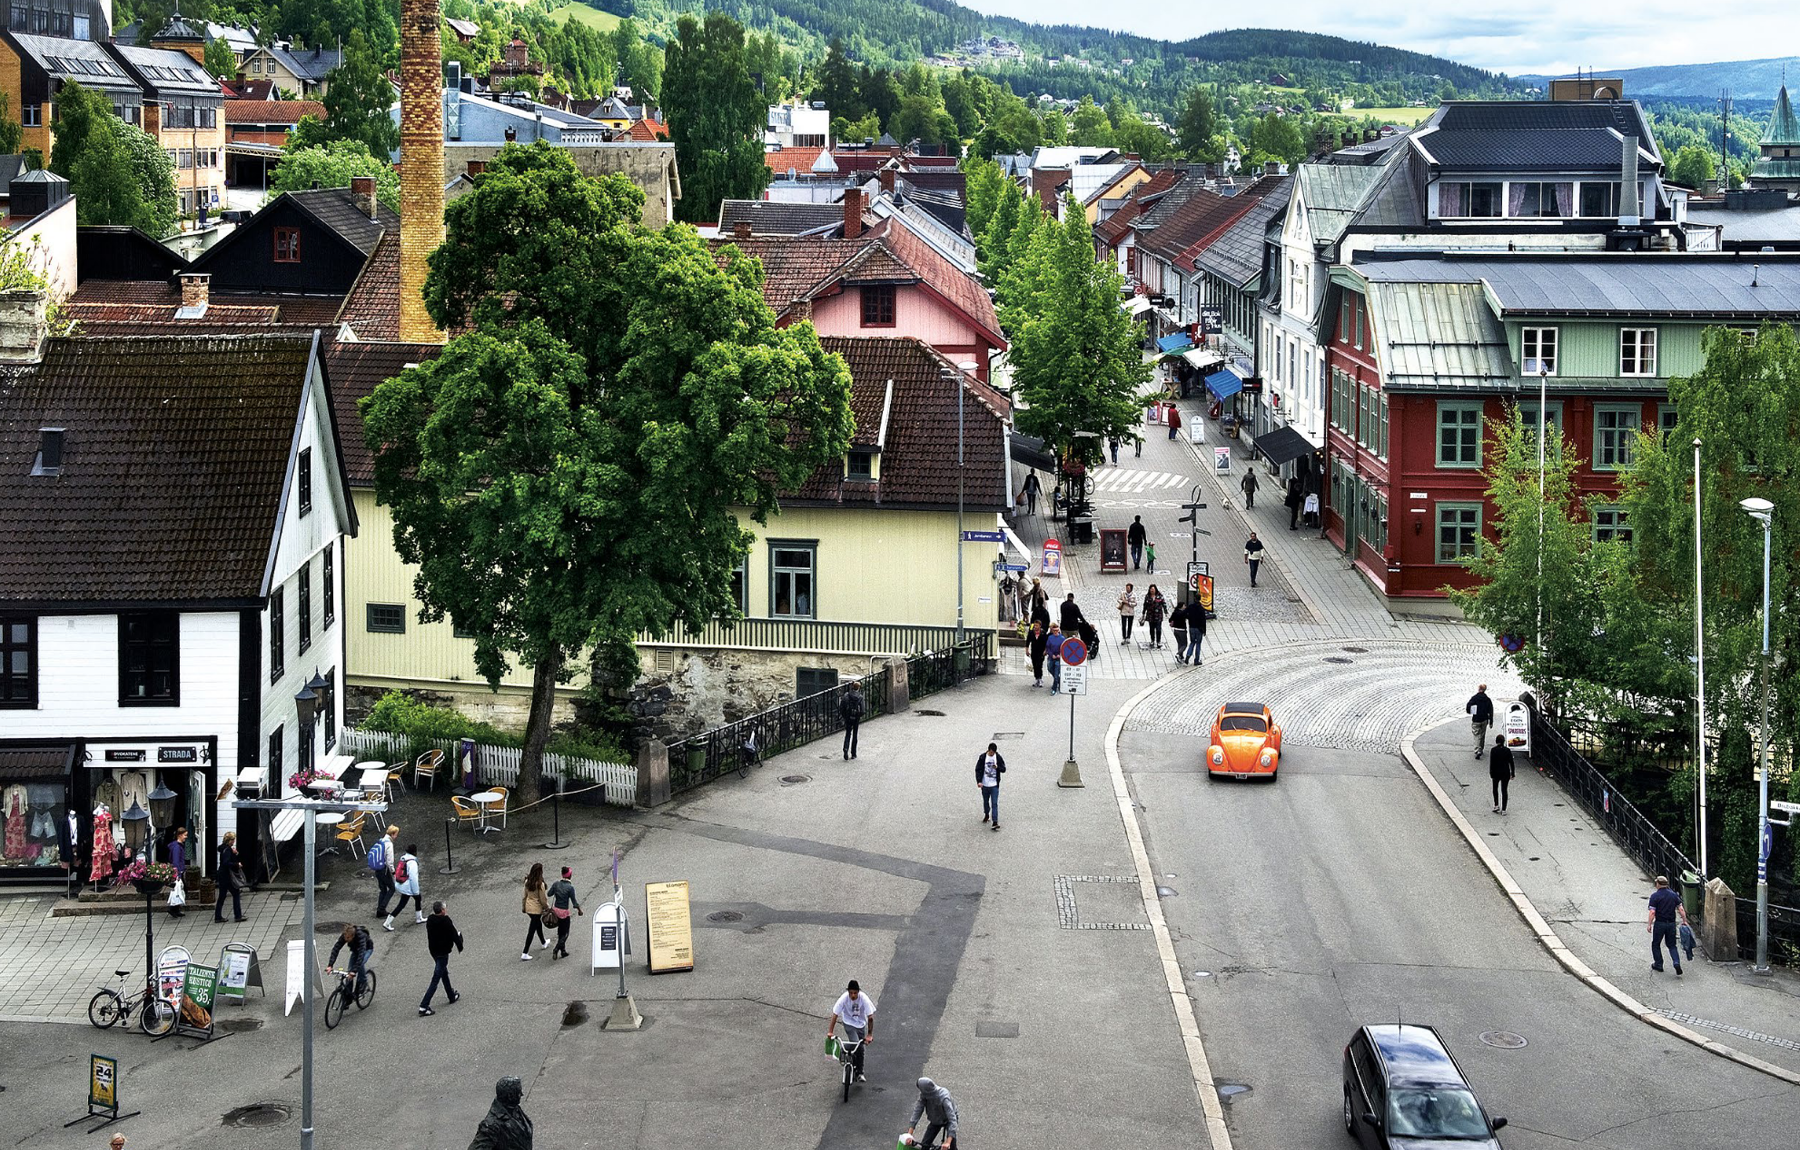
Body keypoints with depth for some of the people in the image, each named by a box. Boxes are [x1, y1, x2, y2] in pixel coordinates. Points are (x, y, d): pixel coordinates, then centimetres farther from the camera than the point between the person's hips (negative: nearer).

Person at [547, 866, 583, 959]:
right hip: (564, 912, -6)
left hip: (555, 910, 6)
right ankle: (556, 950, -10)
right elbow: (574, 901, -12)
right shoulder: (570, 887, -18)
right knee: (565, 933, 6)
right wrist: (579, 910, 4)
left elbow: (549, 894, 4)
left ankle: (563, 951, 28)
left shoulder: (556, 884, -4)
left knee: (560, 931, 20)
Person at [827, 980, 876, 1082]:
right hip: (849, 1023, -2)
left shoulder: (864, 998, -26)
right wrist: (830, 1031, -26)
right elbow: (835, 1015, -22)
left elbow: (870, 1017, -24)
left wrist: (869, 1034, -27)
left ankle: (860, 1073, 24)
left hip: (861, 1024, 2)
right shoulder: (844, 998, -26)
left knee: (861, 1048, 7)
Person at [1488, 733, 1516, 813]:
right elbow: (1511, 763, -3)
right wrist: (1512, 773, 6)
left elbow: (1491, 763, -10)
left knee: (1495, 788, 23)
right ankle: (1503, 810, 8)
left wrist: (1491, 773, -1)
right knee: (1504, 790, 9)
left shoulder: (1493, 750, -12)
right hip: (1505, 773, 1)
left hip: (1496, 773, -1)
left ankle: (1496, 805, 14)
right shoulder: (1507, 750, -7)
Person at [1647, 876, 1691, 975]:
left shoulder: (1655, 896, -10)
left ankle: (1658, 964, 20)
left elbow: (1652, 912, -16)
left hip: (1660, 923, -4)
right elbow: (1681, 909, 1)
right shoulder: (1673, 895, 3)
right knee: (1672, 945, 12)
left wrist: (1649, 924, -10)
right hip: (1671, 923, 4)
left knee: (1656, 944, 15)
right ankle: (1677, 963, -9)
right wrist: (1684, 921, 10)